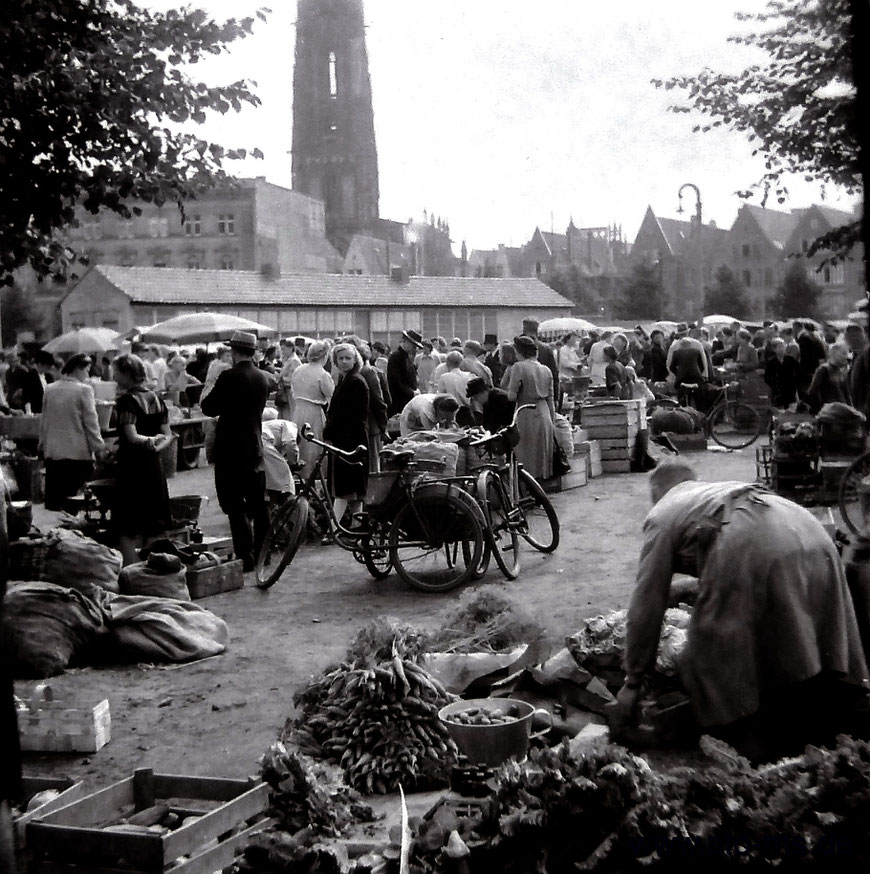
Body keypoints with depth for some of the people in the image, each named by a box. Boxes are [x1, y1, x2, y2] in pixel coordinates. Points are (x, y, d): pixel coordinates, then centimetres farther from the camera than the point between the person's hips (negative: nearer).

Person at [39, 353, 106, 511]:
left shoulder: (50, 389, 6)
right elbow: (91, 422, -9)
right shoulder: (84, 390, -9)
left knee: (53, 499, 7)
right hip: (78, 452, -5)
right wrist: (99, 447, -2)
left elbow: (44, 420, 13)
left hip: (52, 451, 5)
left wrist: (43, 442, 23)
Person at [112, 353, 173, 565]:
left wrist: (149, 441, -5)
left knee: (127, 532, -2)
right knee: (145, 530, 16)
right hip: (154, 468, 7)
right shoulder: (156, 399, 10)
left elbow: (132, 437, -21)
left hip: (132, 468, -7)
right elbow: (168, 435, 10)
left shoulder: (126, 400, -12)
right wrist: (156, 445, -6)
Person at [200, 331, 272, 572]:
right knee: (258, 504, 14)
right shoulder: (264, 378, 4)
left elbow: (209, 408, -11)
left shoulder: (229, 377, -16)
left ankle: (245, 556, -4)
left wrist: (207, 397, 8)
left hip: (230, 450, -6)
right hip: (255, 448, 6)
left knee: (235, 506, -3)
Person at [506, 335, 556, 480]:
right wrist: (553, 423, 18)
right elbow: (551, 399, 13)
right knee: (543, 456, 14)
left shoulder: (519, 368, -8)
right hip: (545, 416, 6)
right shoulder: (546, 370, 11)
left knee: (525, 462, -1)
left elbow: (511, 396, -15)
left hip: (526, 415, -6)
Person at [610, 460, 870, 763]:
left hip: (750, 552, -6)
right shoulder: (724, 488, 42)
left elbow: (647, 603, 19)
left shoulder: (662, 515, 24)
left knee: (714, 665, 8)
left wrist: (633, 683, 25)